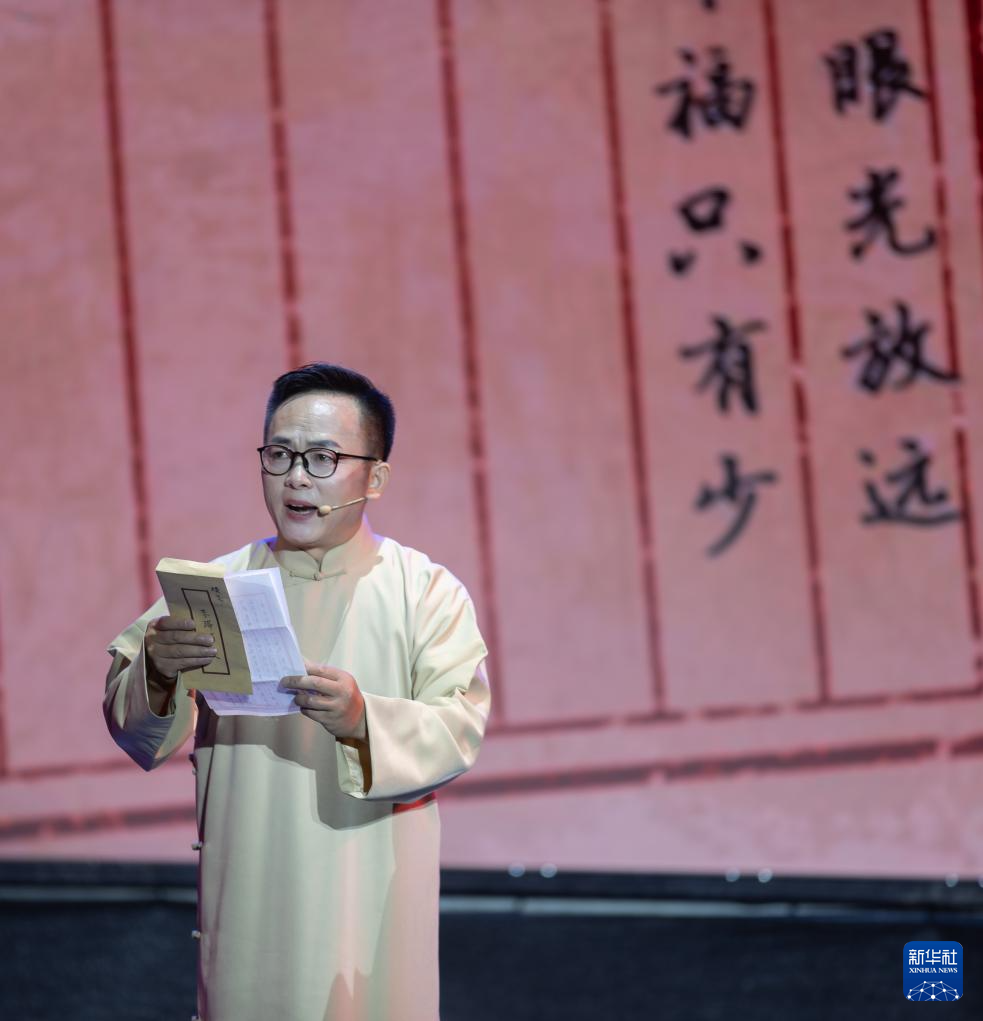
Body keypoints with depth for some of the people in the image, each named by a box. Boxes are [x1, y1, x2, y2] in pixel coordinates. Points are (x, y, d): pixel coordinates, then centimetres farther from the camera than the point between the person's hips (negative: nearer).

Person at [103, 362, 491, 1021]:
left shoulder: (427, 592, -1)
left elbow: (461, 727, -12)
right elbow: (133, 725, 1)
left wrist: (363, 719, -30)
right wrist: (157, 674, -21)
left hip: (370, 893, -2)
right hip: (248, 891, 2)